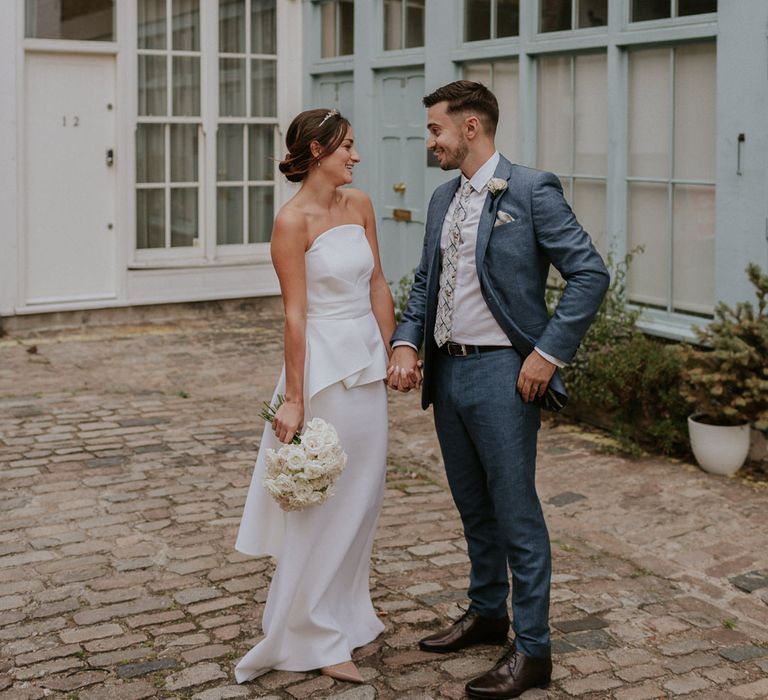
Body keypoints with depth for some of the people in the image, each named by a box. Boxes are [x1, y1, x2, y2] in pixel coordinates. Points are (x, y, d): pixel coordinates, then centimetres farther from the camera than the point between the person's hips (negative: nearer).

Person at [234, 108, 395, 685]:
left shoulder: (360, 205, 8)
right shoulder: (293, 221, -13)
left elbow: (378, 285, 12)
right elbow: (296, 314, -15)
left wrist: (391, 354, 10)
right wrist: (294, 399, -15)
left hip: (368, 365, 7)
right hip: (325, 367, -7)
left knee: (363, 496, 15)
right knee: (326, 500, 1)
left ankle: (347, 615, 32)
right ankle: (314, 638, 14)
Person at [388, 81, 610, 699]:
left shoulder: (531, 190, -11)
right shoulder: (444, 199, 12)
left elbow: (590, 273, -14)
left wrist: (548, 353, -16)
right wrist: (407, 343, 0)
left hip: (501, 374, -8)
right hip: (447, 371, 8)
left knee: (516, 514, -1)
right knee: (474, 508, 19)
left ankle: (532, 650, 9)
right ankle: (487, 614, 36)